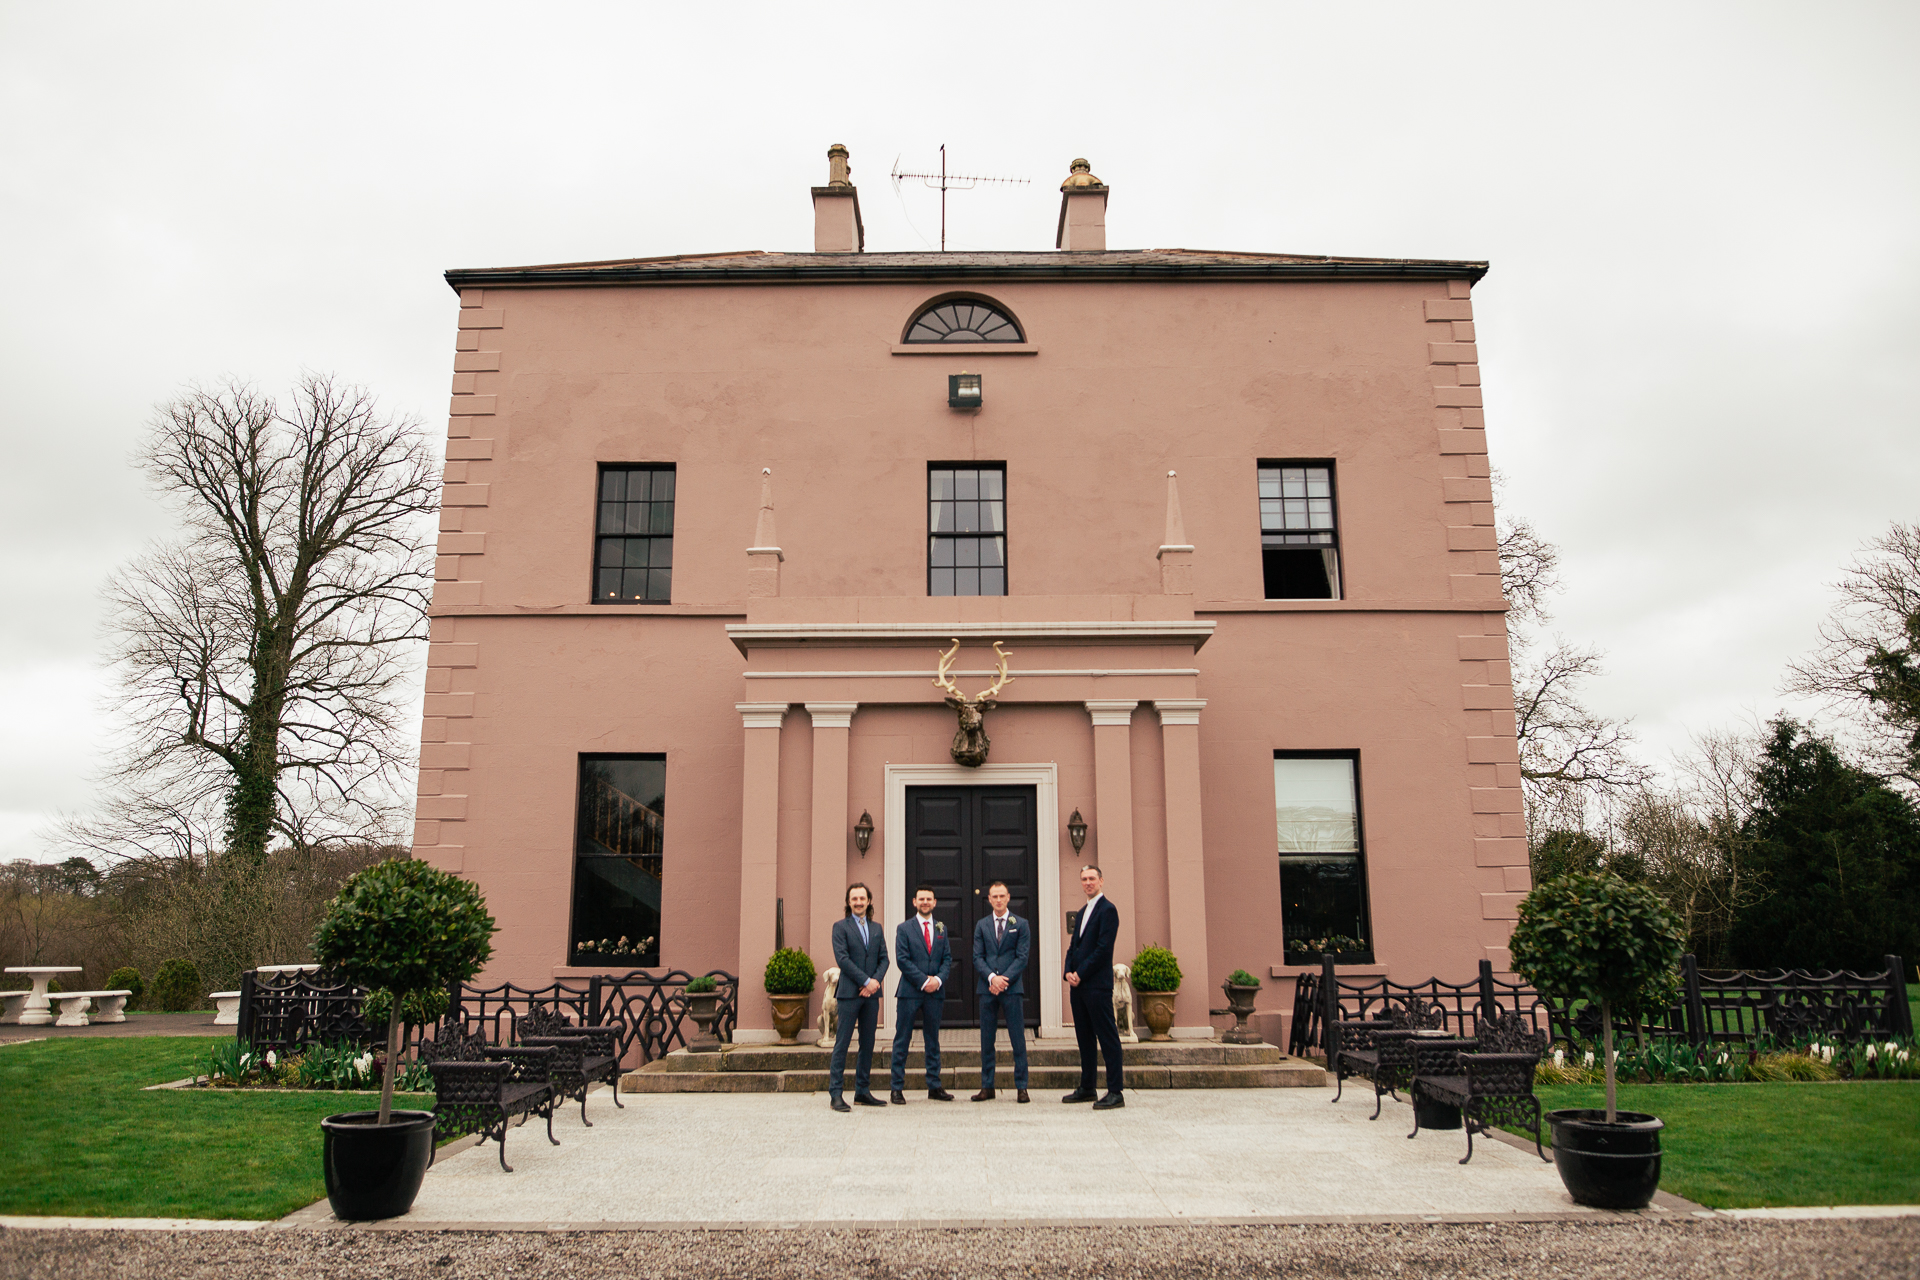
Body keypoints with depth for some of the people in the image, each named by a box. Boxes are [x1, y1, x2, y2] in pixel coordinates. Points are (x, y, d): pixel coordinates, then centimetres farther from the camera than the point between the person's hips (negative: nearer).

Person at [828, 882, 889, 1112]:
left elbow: (884, 958, 11)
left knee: (868, 1044, 8)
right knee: (842, 1043, -5)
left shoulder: (876, 928, 15)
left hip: (871, 992, 5)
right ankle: (835, 1093, -3)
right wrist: (866, 980, -15)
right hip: (849, 992, -5)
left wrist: (876, 981, -8)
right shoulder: (840, 927, 0)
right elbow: (842, 958, -10)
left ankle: (863, 1091, 15)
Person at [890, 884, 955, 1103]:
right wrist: (923, 981, -13)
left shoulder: (941, 929, 13)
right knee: (902, 1041, -1)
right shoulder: (904, 929, 1)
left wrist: (938, 979, -8)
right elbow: (903, 960, -6)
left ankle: (934, 1087, 16)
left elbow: (948, 959, 10)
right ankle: (897, 1088, 4)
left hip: (935, 993, 4)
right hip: (909, 992, -4)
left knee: (933, 1041, 9)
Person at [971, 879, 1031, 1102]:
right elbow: (977, 957, 6)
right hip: (987, 988, 2)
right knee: (986, 1040, 5)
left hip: (1012, 987, -2)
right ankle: (987, 1087, 11)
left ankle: (1021, 1087, 4)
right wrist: (991, 977, -11)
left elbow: (1022, 957, -2)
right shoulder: (982, 925, 12)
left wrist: (1004, 980, -12)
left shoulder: (1021, 924, 5)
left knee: (1018, 1039, -1)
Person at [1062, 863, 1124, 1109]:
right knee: (1084, 1038, 13)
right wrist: (1069, 972, 3)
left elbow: (1103, 948, -15)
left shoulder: (1108, 910, -8)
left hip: (1097, 985, -9)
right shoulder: (1083, 912, 20)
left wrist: (1080, 974, -13)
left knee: (1108, 1038, -5)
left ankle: (1115, 1093, -3)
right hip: (1078, 985, 9)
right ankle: (1086, 1088, 20)